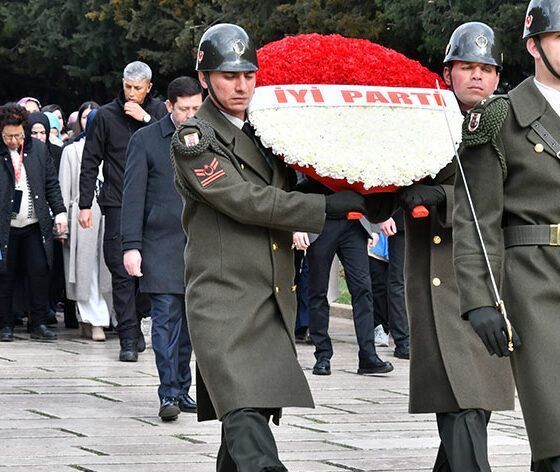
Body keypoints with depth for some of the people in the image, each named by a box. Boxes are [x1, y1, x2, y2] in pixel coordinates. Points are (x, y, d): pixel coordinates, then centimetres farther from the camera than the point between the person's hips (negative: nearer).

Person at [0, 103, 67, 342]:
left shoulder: (38, 149, 6)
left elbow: (52, 184, 12)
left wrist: (59, 213, 6)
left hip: (35, 225, 2)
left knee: (39, 271, -4)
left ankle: (39, 324, 5)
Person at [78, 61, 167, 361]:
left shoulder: (159, 112, 9)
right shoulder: (106, 116, 6)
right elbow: (90, 163, 7)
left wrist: (146, 119, -11)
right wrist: (85, 204, 2)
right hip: (118, 204, -1)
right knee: (122, 271, -7)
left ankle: (134, 322, 25)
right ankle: (129, 339, -7)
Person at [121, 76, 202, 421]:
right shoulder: (146, 140, 0)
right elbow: (133, 196, -2)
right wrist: (131, 246, -8)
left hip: (200, 246, 3)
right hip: (161, 246, -3)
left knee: (189, 321, 8)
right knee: (166, 318, -9)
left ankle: (182, 389, 16)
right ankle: (169, 394, -10)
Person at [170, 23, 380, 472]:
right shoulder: (193, 138, -4)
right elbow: (244, 200, -14)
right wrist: (330, 205, -14)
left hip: (276, 300, 7)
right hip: (224, 298, -7)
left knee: (254, 415, 8)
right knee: (244, 414, -20)